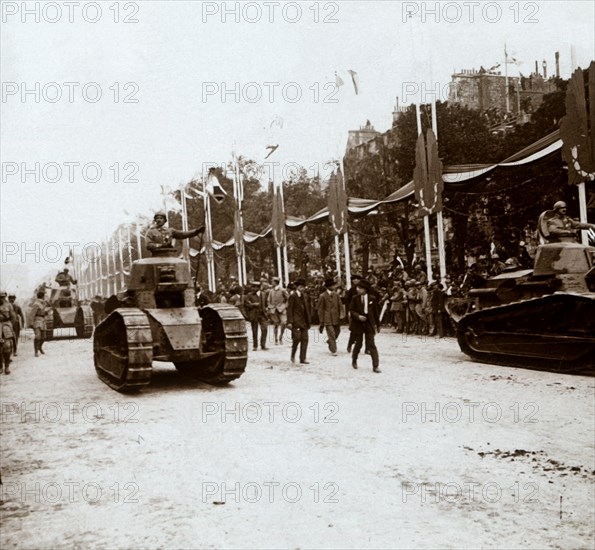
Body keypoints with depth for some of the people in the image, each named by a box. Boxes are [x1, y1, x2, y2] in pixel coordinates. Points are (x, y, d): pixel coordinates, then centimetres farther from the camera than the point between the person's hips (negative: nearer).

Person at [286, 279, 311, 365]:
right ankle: (293, 355, 8)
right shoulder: (293, 296, -5)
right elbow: (289, 309, -9)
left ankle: (302, 359, 5)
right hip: (296, 321, -7)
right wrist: (290, 322, -16)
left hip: (304, 322, 7)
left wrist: (308, 321, 14)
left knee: (305, 339, 2)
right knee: (297, 338, -14)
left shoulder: (304, 297, 16)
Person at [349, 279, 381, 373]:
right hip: (358, 324, 0)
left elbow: (376, 312, 6)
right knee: (358, 343, 10)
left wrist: (377, 324, 6)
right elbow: (351, 310, -1)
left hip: (369, 324, 0)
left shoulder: (372, 298, 0)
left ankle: (375, 366, -5)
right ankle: (354, 361, 33)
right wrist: (358, 316, -19)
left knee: (371, 344, -4)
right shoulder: (355, 298, -1)